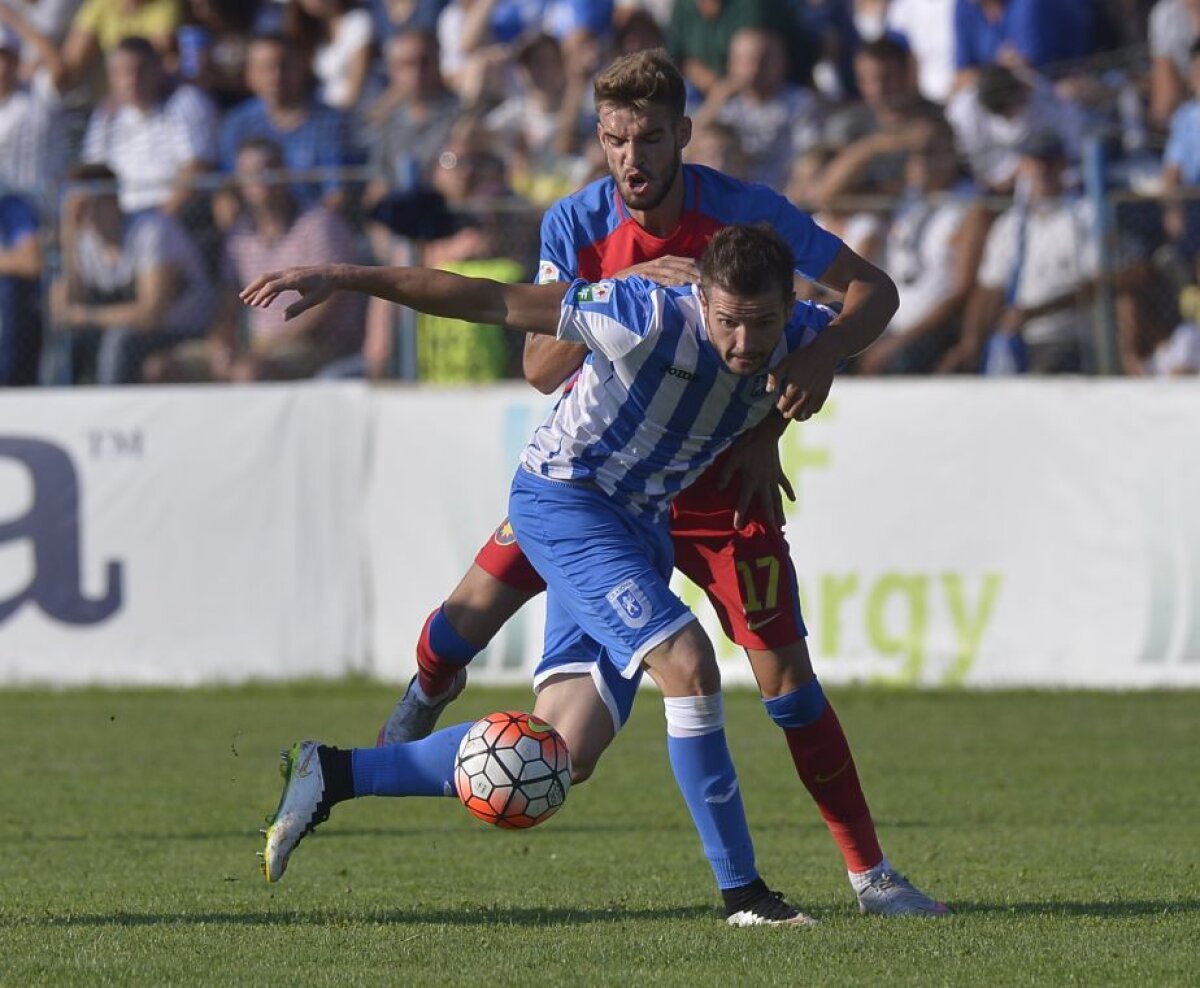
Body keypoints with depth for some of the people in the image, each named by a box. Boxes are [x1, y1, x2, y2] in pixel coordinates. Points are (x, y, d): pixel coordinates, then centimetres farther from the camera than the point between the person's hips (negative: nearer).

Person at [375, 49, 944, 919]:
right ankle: (428, 694, 29)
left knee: (784, 669, -10)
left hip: (715, 471, -2)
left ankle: (869, 872, -2)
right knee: (476, 606, -8)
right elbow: (541, 369, -17)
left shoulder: (746, 213, -17)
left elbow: (874, 291, -11)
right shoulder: (576, 226, -12)